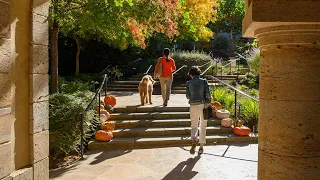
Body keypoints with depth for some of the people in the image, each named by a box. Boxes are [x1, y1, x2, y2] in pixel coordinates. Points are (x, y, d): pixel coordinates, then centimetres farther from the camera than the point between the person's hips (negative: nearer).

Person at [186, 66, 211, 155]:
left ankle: (194, 140, -18)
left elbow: (188, 96, 3)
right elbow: (208, 94, -7)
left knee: (194, 126, 12)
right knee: (203, 127, 13)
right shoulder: (204, 81, -1)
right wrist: (209, 102, 9)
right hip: (203, 105, 0)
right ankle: (201, 147, 14)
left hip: (193, 106, 0)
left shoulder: (189, 83, 1)